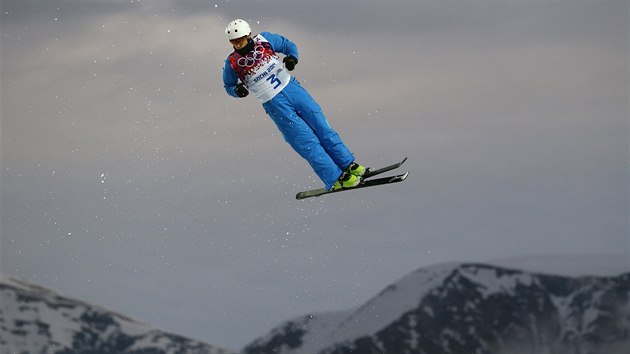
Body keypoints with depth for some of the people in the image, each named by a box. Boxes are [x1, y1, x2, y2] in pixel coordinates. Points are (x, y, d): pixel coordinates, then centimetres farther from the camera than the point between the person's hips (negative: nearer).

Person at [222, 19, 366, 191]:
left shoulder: (264, 40, -5)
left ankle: (349, 166, 16)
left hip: (292, 88, 2)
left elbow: (289, 45, 9)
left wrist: (292, 57, -12)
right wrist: (237, 90, -14)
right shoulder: (232, 62, -8)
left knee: (322, 128, 3)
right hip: (275, 105, -2)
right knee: (308, 141, -6)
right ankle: (336, 179, -1)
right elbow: (229, 86, 8)